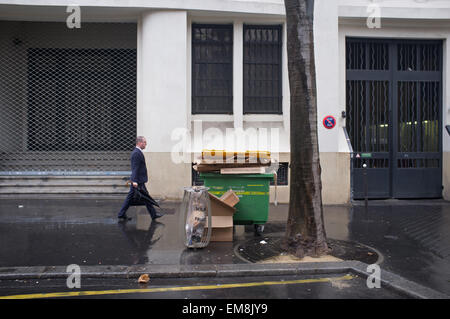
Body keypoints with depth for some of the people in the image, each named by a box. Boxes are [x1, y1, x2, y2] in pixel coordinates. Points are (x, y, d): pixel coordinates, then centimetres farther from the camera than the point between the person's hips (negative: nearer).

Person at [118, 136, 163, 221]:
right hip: (138, 180, -10)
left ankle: (122, 214, 16)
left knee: (130, 197, 11)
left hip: (137, 180, 10)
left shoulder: (137, 152, 16)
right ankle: (153, 214, 9)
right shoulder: (137, 153, -16)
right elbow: (135, 168, -22)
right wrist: (135, 181, -26)